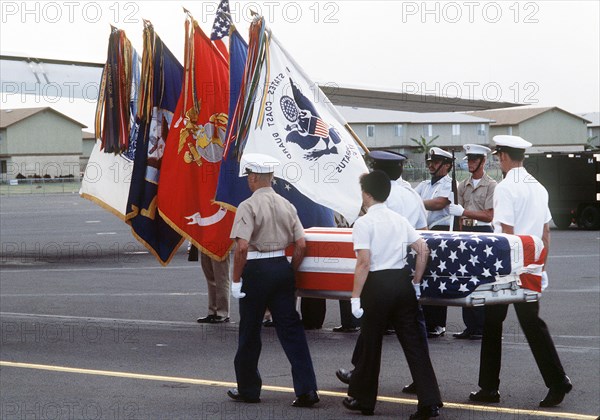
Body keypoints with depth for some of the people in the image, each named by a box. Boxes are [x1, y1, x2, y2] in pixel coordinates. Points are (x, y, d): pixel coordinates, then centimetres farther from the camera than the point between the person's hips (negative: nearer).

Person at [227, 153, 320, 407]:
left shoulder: (249, 206, -11)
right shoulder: (286, 205, 7)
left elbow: (242, 246, -19)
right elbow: (301, 245, 5)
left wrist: (236, 280, -12)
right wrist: (290, 272, 15)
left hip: (256, 271, -5)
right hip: (282, 267, 5)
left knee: (250, 331, 9)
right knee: (291, 329, 5)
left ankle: (248, 389, 20)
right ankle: (306, 389, -1)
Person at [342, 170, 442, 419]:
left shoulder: (363, 223, -9)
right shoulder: (400, 220, 9)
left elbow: (364, 262, -17)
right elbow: (423, 251, 7)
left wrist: (355, 297, -14)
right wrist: (416, 282, 16)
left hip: (377, 285, -5)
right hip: (402, 282, 5)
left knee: (370, 344, 9)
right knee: (413, 342, 4)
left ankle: (363, 399, 23)